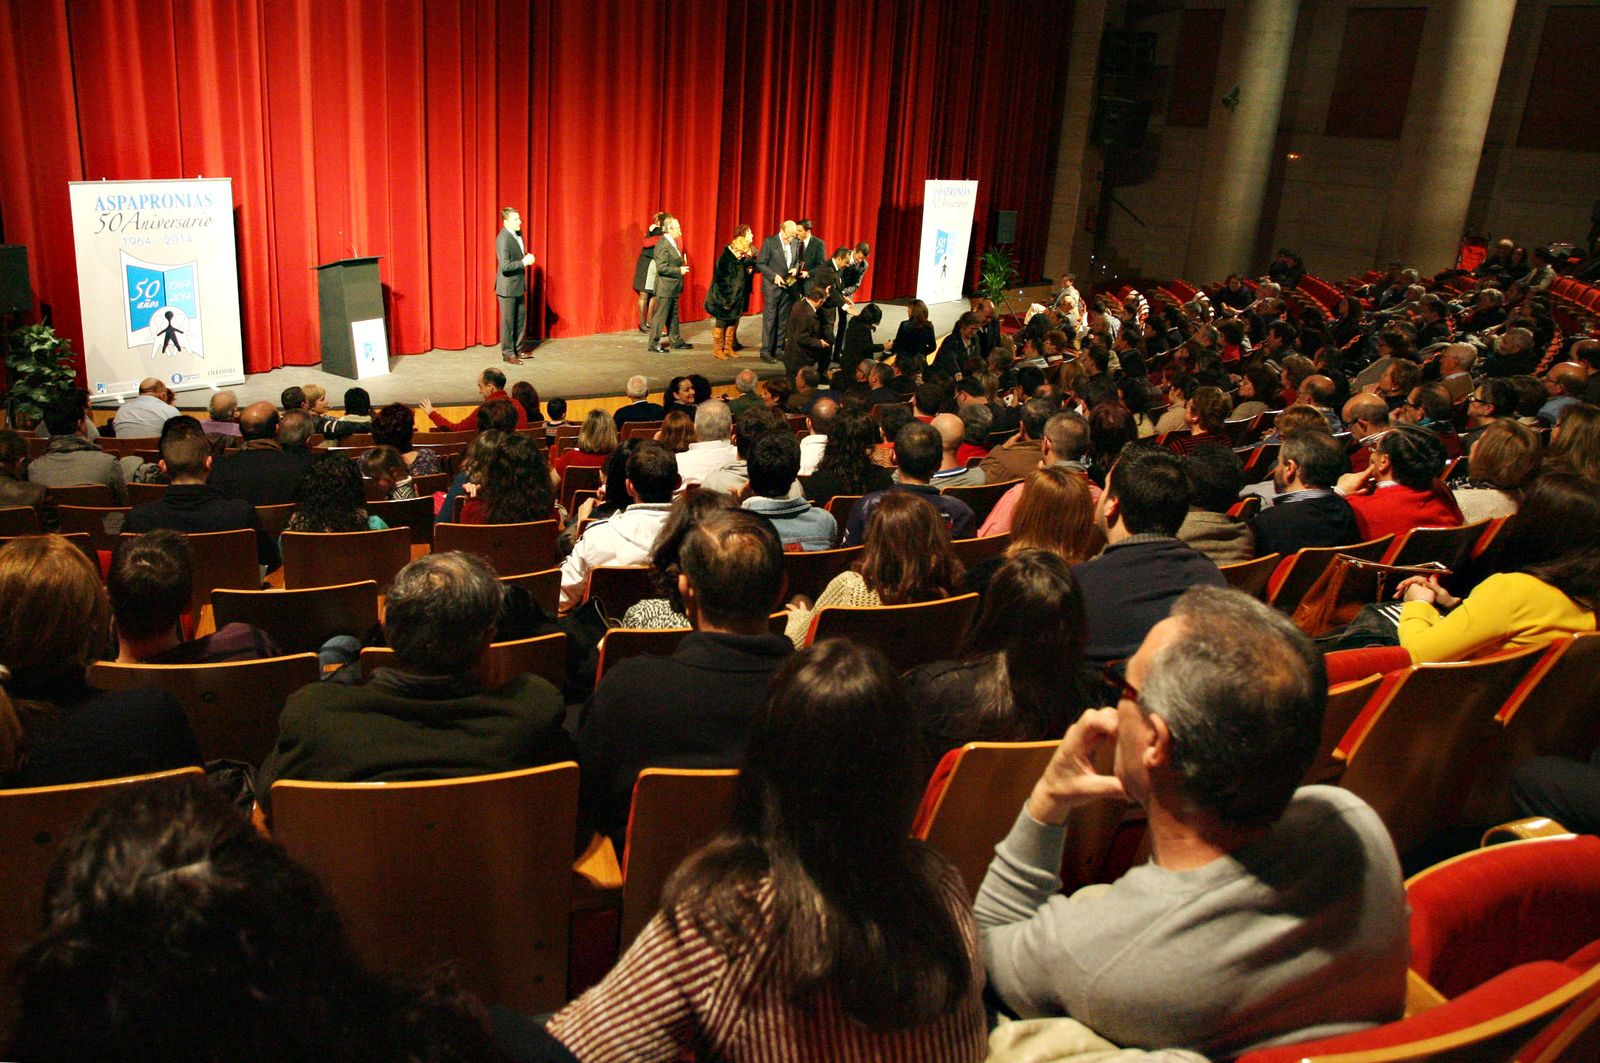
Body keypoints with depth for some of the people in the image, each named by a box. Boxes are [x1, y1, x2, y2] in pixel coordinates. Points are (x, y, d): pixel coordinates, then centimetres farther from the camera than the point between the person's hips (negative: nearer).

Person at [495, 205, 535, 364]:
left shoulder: (517, 233, 5)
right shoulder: (503, 239, -21)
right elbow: (505, 266, -27)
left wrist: (526, 257, 1)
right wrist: (524, 262, -25)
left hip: (519, 285, 8)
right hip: (507, 287, -8)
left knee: (521, 319, 16)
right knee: (508, 321, 2)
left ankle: (517, 349, 28)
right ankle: (508, 354, 12)